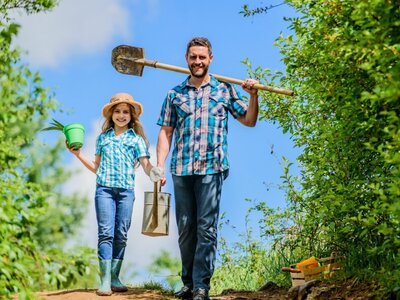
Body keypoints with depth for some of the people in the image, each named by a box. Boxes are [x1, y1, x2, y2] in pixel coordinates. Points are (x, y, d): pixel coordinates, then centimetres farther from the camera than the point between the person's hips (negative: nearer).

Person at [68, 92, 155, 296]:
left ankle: (115, 278, 11)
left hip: (126, 190, 0)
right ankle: (105, 281, -12)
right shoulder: (103, 138, 16)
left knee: (121, 235, 3)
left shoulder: (136, 139, 11)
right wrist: (78, 154, 11)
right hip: (104, 188, 0)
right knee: (106, 233, -8)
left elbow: (146, 165, 0)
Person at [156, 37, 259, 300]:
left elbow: (249, 120, 12)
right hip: (181, 170, 3)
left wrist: (253, 96, -4)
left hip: (211, 169, -2)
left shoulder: (224, 90, 8)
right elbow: (166, 132, 10)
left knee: (206, 228, -6)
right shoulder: (175, 94, 12)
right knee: (185, 228, 8)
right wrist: (159, 166, 1)